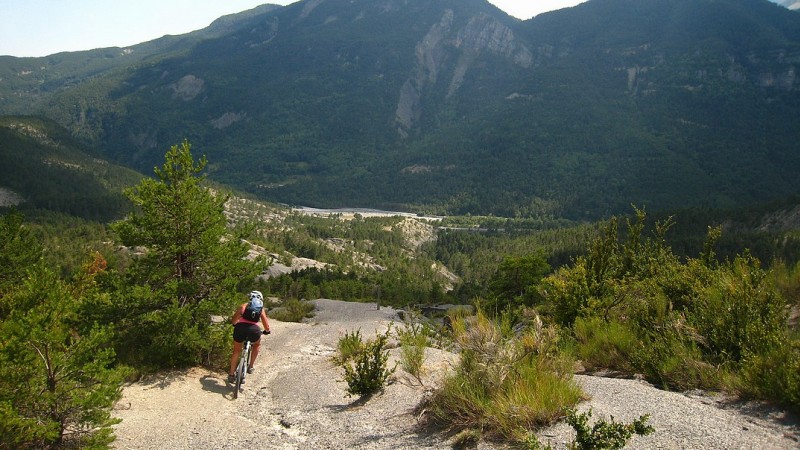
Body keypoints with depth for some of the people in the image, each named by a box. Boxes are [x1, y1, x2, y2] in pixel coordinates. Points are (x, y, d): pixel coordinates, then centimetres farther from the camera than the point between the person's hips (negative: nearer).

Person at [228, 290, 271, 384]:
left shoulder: (244, 305, 23)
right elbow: (267, 326, 25)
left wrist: (235, 324, 38)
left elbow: (234, 320, 17)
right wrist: (266, 331, 46)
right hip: (254, 329, 0)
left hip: (240, 327, 0)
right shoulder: (261, 309, 25)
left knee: (236, 351, 22)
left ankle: (231, 375, 25)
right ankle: (250, 367, 28)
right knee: (257, 345, 32)